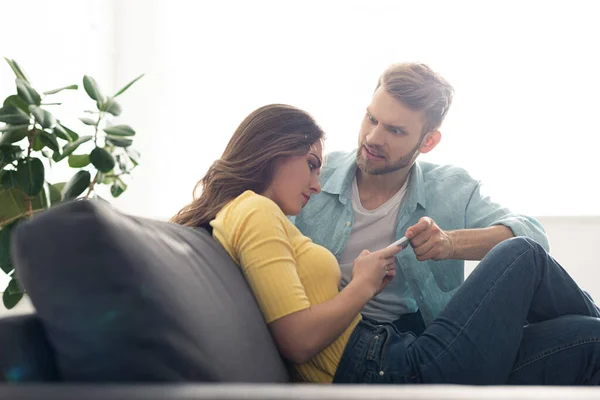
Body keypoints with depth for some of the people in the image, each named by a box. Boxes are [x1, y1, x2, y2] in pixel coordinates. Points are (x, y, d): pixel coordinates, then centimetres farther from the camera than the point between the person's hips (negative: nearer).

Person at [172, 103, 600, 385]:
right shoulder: (256, 212, -10)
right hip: (398, 373, -10)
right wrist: (363, 284, -6)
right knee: (524, 254, 7)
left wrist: (365, 285, 8)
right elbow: (300, 340, -22)